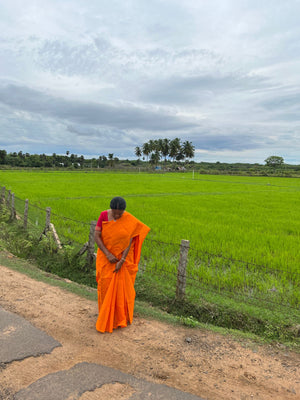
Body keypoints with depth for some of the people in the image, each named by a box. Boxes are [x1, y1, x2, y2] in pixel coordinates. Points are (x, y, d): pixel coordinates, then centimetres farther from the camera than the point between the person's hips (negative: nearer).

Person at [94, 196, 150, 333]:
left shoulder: (130, 221, -16)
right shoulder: (104, 216, -12)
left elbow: (129, 242, -16)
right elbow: (96, 236, -13)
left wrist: (121, 261, -21)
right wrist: (107, 254, -22)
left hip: (123, 258, -1)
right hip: (106, 256, 1)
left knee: (121, 287, 7)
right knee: (106, 286, 4)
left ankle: (121, 317, 29)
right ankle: (106, 317, 24)